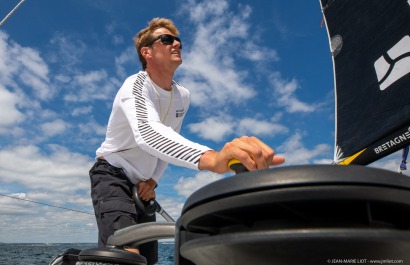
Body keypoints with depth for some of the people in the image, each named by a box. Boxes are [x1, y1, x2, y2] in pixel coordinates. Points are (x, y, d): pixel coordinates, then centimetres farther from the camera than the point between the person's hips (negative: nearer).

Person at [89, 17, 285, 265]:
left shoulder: (183, 96, -1)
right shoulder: (135, 86, -24)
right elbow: (147, 133, -47)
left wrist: (153, 179, -5)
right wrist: (212, 158, -64)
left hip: (142, 184, 7)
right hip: (112, 176, -7)